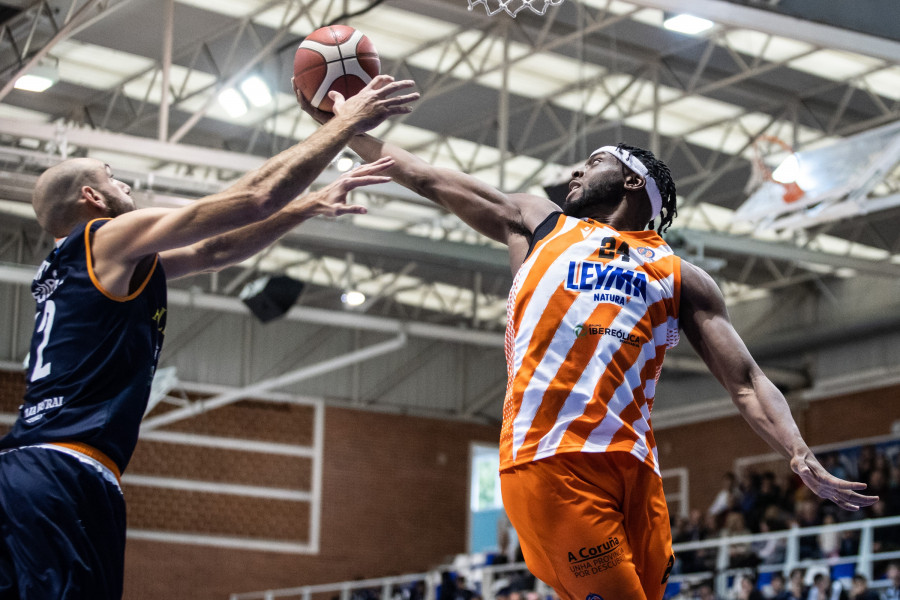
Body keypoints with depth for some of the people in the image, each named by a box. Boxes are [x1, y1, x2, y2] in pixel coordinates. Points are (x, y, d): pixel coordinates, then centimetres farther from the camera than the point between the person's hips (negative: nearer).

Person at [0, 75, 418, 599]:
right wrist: (345, 125, 9)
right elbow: (255, 198, -1)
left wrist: (313, 204, 32)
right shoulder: (112, 239, 1)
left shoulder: (73, 265, 26)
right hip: (67, 475, -9)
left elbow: (214, 251, 31)